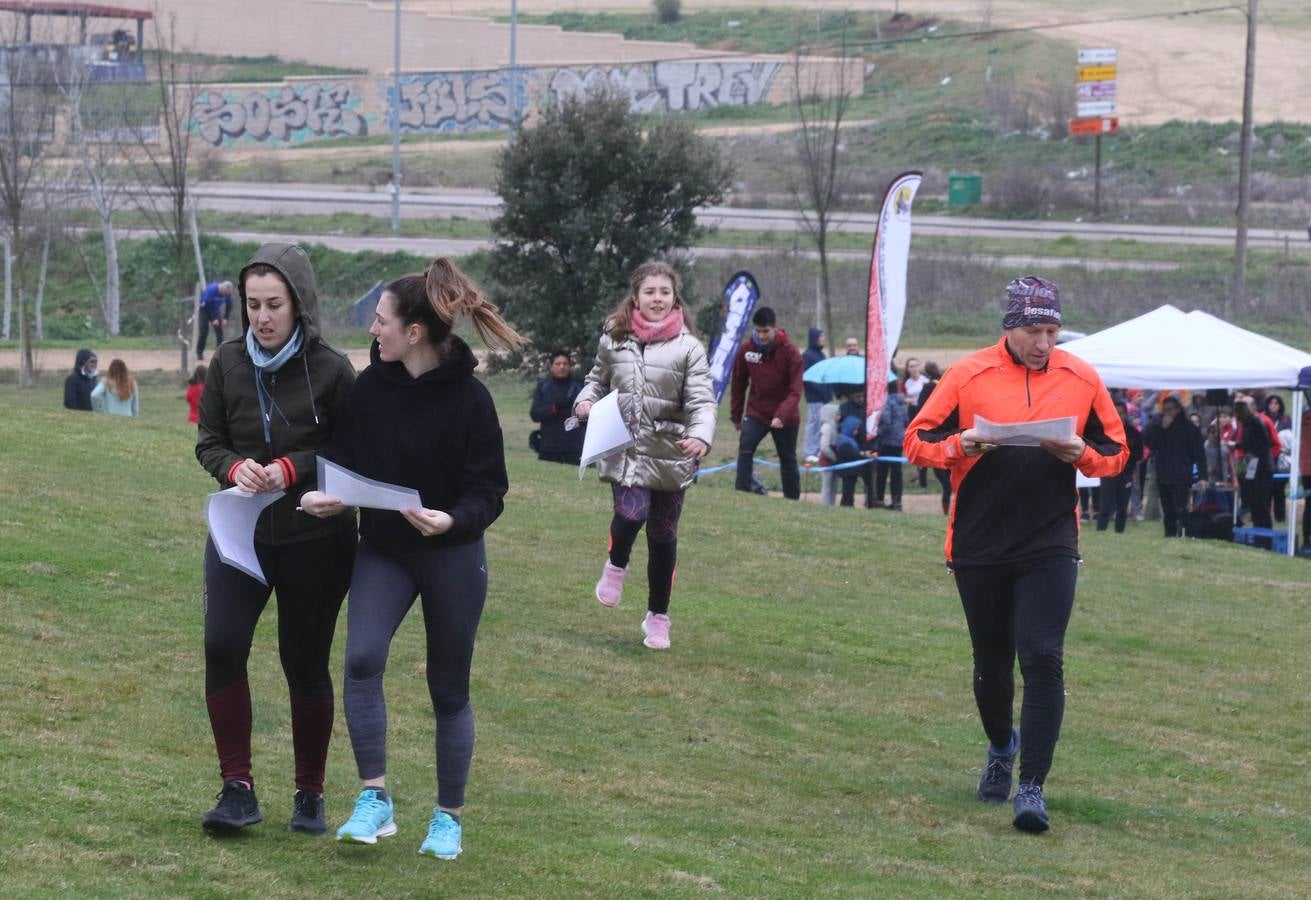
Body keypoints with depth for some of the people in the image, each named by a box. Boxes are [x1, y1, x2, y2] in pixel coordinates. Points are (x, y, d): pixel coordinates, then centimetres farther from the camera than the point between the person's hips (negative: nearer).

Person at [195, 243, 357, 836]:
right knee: (222, 646, -14)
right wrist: (233, 468, -12)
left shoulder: (330, 370, -10)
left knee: (306, 664, 6)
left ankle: (310, 796, 22)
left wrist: (291, 469, -16)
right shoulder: (228, 364, 0)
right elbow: (208, 441, 9)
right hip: (241, 532, 3)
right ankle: (238, 789, -5)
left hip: (315, 540, -2)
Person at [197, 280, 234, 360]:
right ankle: (199, 353, -9)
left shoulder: (227, 293, -15)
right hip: (204, 309, -5)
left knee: (219, 330, -6)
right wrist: (213, 319, -29)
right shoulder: (211, 290, -32)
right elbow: (207, 305, -29)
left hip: (215, 310, 5)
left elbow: (229, 305, -5)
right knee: (204, 331, -14)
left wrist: (225, 318, -16)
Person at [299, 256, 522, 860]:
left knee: (449, 690, 9)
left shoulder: (468, 397, -15)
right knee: (361, 658, -21)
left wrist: (452, 520, -31)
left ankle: (448, 817, 25)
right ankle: (374, 800, -14)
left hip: (452, 557, -2)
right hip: (383, 551, 2)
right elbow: (345, 463, 5)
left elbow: (489, 491, -11)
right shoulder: (369, 387, -5)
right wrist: (329, 498, -16)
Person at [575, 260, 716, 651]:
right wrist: (585, 400, -1)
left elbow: (702, 400, -12)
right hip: (623, 449, 0)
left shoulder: (688, 347, -5)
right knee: (630, 513, -24)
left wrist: (700, 437, -31)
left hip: (669, 455, 0)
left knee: (663, 536, 10)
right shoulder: (614, 340, 4)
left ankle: (658, 617, 28)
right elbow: (598, 380, 21)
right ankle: (616, 566, 12)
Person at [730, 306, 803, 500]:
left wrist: (782, 416, -31)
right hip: (756, 413, 2)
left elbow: (795, 391, -18)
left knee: (788, 460, 9)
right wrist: (736, 415, 9)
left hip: (785, 417, -2)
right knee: (745, 450, -18)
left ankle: (793, 499, 21)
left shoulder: (789, 352, -14)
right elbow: (738, 384, 6)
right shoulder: (746, 349, -6)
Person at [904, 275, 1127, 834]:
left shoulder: (1081, 379, 2)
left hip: (1050, 545, -1)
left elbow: (1116, 453, 9)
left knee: (1043, 659, -14)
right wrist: (959, 446, -22)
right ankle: (1001, 745, 43)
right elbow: (917, 442, -2)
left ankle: (1032, 787, -13)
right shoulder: (968, 374, -3)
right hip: (978, 545, 1)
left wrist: (1082, 454, -12)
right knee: (991, 661, 13)